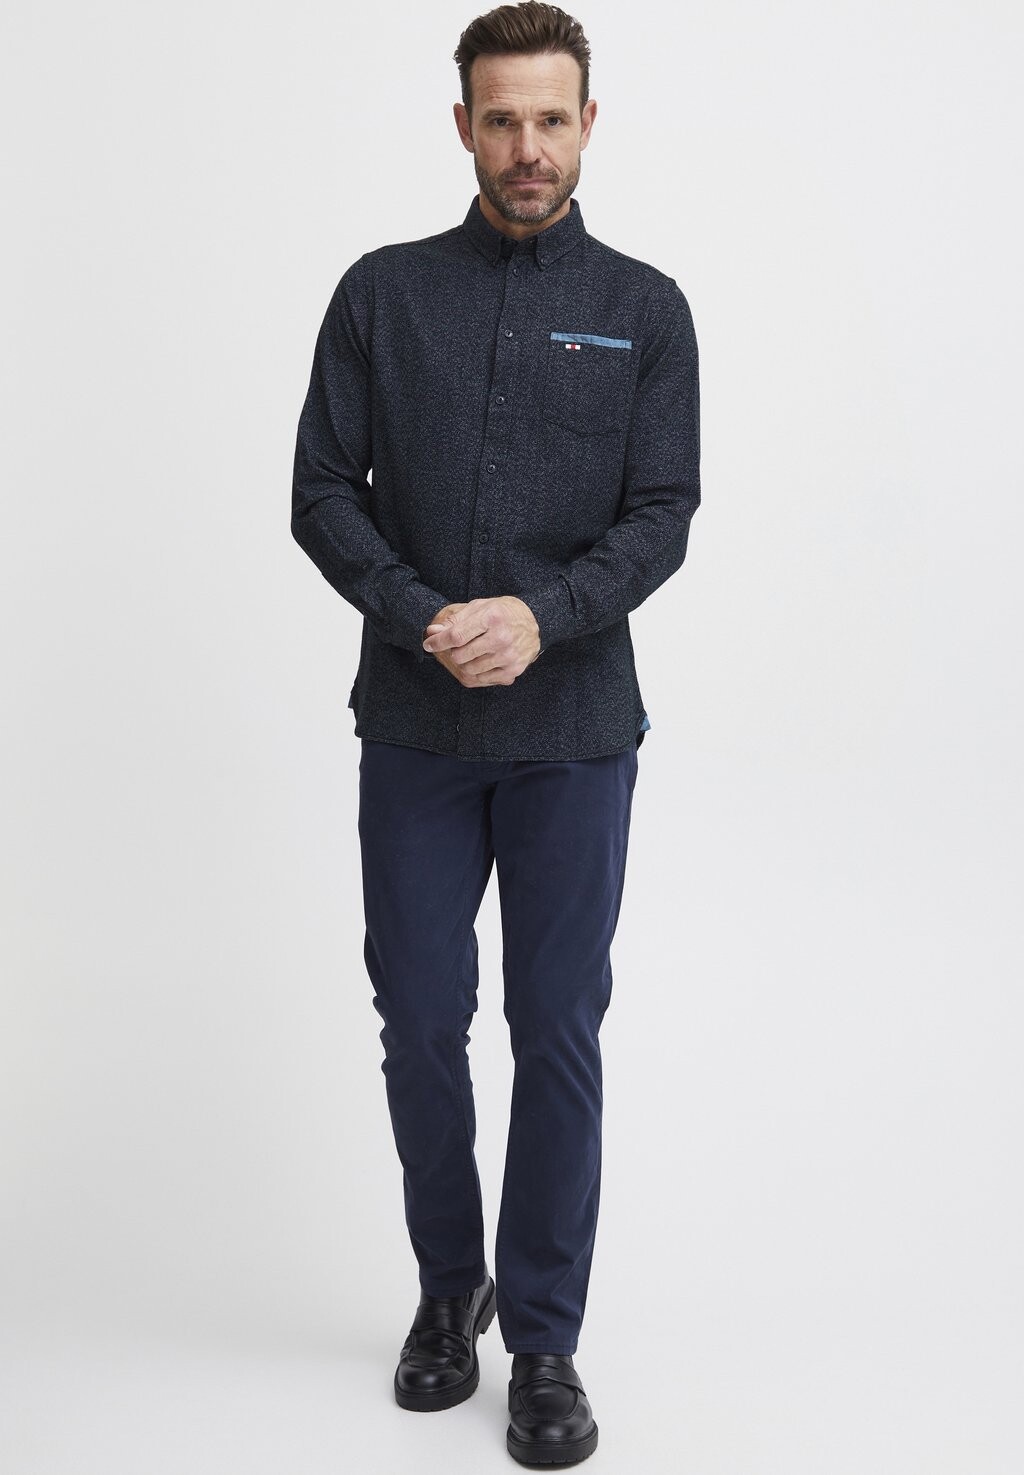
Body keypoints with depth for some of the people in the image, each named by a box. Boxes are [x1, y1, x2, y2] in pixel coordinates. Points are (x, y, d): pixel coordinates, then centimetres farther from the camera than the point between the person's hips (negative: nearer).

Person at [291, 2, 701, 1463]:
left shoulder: (643, 309, 3)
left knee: (558, 1031, 4)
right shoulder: (383, 293, 5)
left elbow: (663, 516, -4)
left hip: (574, 734, -1)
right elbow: (322, 491, 1)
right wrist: (423, 616, -15)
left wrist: (541, 613, -20)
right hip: (414, 730, 1)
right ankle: (449, 1283, 32)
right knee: (420, 1020, 9)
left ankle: (544, 1339, 19)